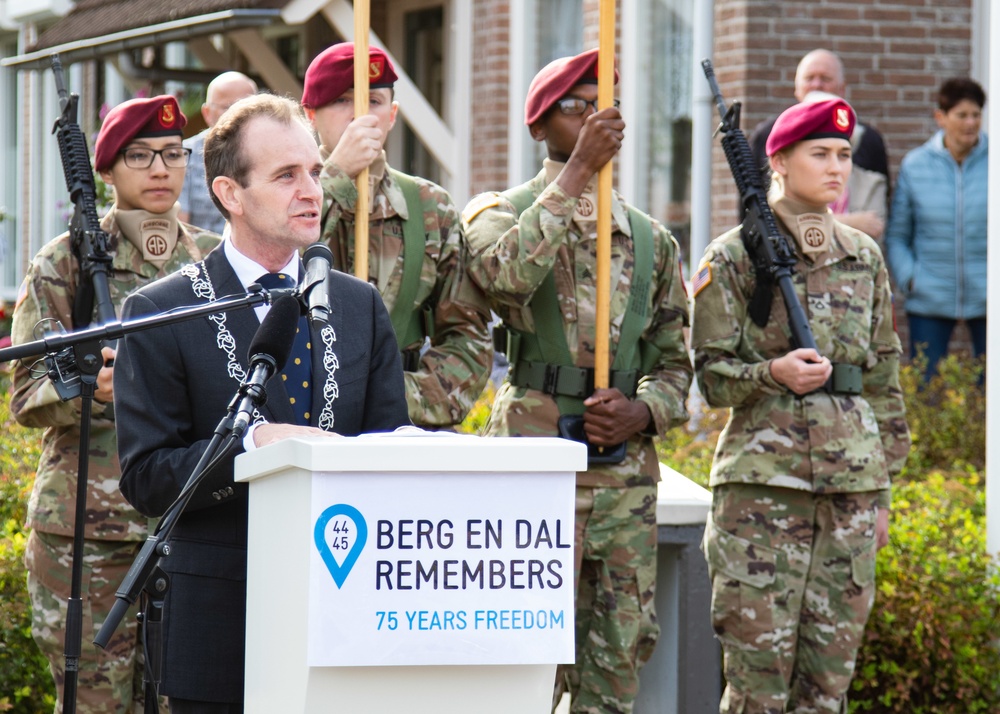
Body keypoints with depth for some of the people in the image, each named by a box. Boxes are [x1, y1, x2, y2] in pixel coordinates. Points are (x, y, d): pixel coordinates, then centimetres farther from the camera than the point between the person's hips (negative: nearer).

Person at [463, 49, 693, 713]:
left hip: (628, 465, 5)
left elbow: (675, 360, 18)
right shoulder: (500, 211, 3)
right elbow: (508, 273, -22)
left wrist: (643, 412, -4)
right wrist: (576, 171, -19)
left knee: (624, 644, 6)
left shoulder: (651, 238, 16)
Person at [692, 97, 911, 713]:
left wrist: (882, 490, 14)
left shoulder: (865, 257, 12)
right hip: (764, 479, -4)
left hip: (851, 482, 4)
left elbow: (884, 379, 16)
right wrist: (773, 373, -20)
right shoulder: (734, 258, -1)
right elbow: (711, 375, -1)